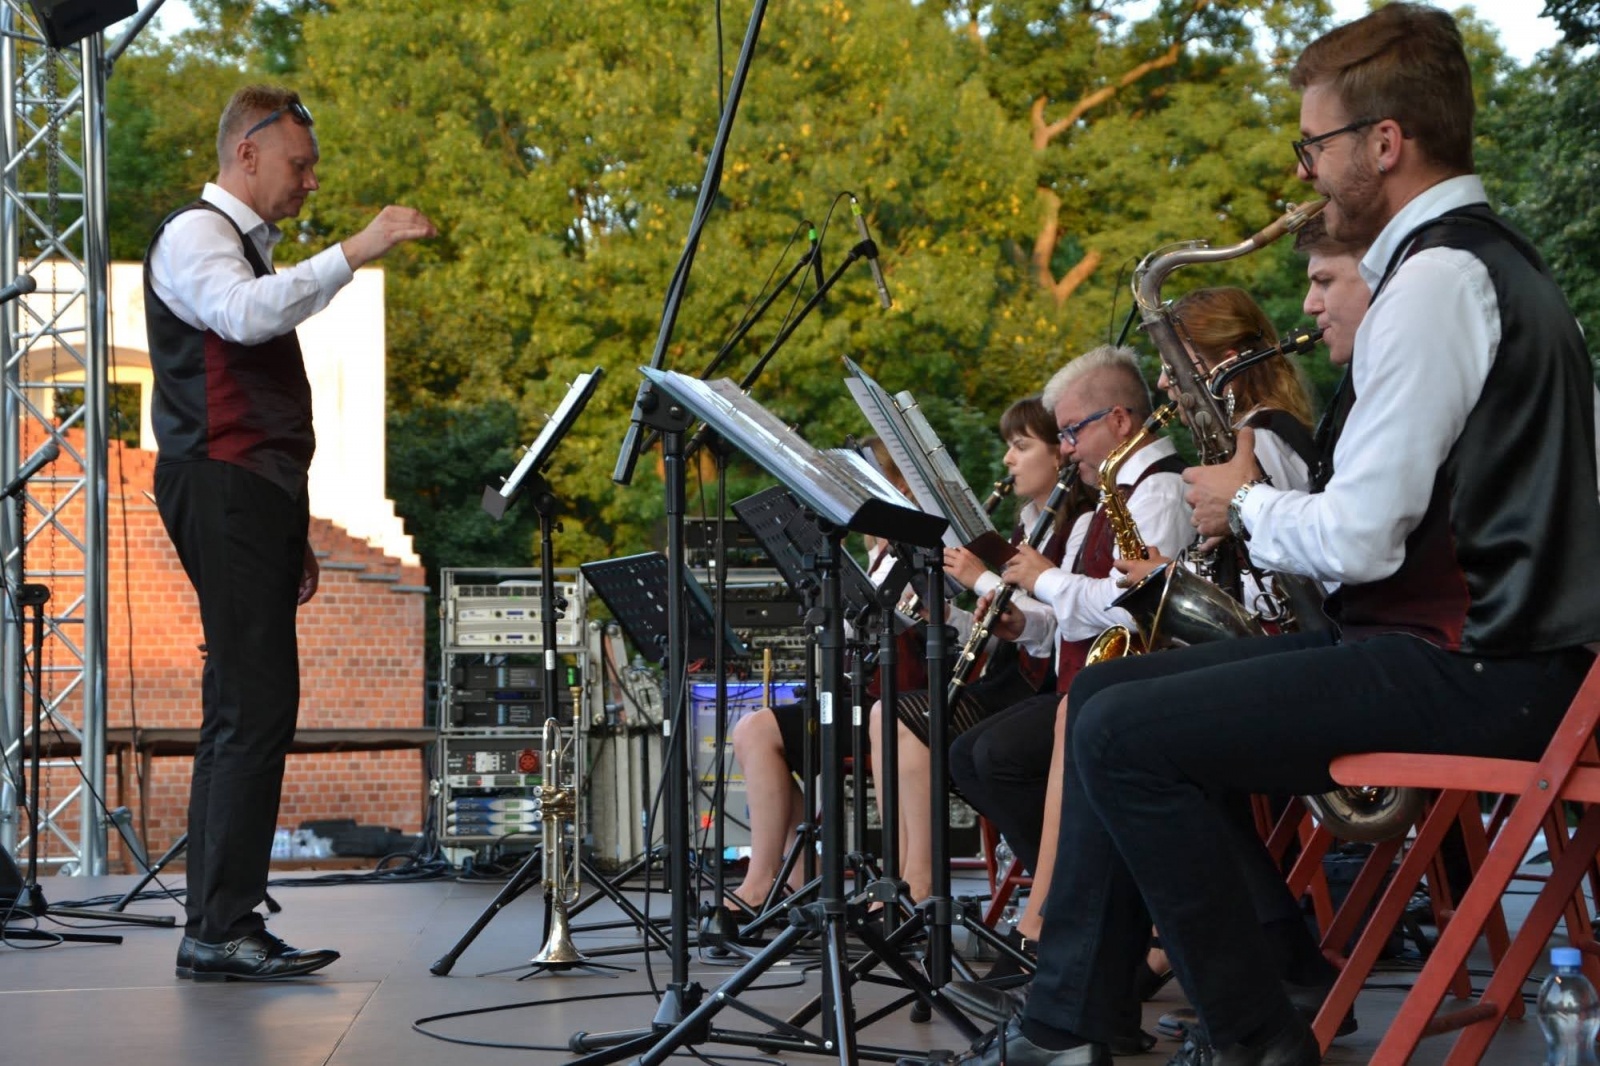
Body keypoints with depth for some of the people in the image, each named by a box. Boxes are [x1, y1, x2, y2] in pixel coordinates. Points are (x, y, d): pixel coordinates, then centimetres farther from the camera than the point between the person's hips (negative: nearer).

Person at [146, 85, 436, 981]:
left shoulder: (249, 249, 26)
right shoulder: (194, 235, -2)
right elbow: (246, 315, -25)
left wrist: (292, 532, 21)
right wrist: (354, 252, -25)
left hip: (254, 494, 10)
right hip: (221, 488, -10)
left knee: (245, 714, 7)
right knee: (257, 708, -15)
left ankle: (219, 927, 10)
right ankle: (222, 930, -14)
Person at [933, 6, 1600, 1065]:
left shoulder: (1438, 280, -17)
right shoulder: (1489, 258, 17)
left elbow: (1358, 539, -20)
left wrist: (1248, 506, -2)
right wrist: (1272, 495, 12)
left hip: (1470, 671, -11)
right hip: (1468, 637, 11)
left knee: (1123, 736, -16)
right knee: (1106, 691, 11)